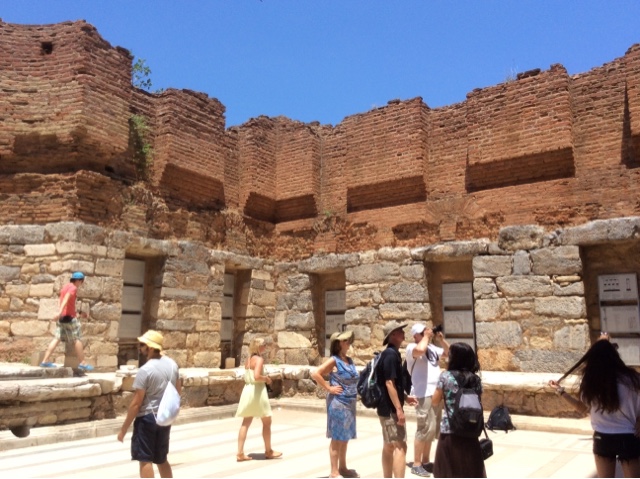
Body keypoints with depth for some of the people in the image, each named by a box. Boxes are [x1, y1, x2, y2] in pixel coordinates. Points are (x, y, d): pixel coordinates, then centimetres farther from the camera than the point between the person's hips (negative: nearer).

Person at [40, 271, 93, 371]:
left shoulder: (66, 286, 18)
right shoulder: (73, 288, -11)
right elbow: (66, 299, -27)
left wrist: (79, 313, 29)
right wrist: (60, 312, -38)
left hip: (62, 316, 9)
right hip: (69, 317, -9)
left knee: (57, 338, 7)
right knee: (77, 339, -1)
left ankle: (45, 361, 2)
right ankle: (82, 363, 2)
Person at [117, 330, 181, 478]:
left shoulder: (145, 370, -18)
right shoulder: (172, 364, 3)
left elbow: (136, 404, -17)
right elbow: (178, 391, 13)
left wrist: (123, 429, -9)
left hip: (147, 418, -7)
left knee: (145, 460, 3)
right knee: (162, 459, 19)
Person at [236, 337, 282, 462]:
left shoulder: (249, 359, 12)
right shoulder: (259, 359, -15)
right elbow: (256, 376, -28)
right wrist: (266, 378, -12)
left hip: (248, 390, 8)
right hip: (257, 390, -8)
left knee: (246, 423, 10)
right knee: (267, 422, 9)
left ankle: (240, 453, 10)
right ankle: (268, 451, 20)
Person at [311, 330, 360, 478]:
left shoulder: (349, 360, 10)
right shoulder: (333, 360, -13)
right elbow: (315, 374, -20)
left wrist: (354, 393, 10)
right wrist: (329, 388, -17)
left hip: (350, 403, 8)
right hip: (338, 403, -8)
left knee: (345, 437, 16)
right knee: (337, 438, 0)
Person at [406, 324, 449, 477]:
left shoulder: (432, 348, 14)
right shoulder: (412, 347, -10)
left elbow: (449, 353, 21)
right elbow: (420, 350, -32)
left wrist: (441, 339, 6)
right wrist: (427, 336, -15)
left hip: (436, 394, 8)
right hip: (423, 395, -8)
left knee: (432, 429, 15)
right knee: (425, 429, -8)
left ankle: (425, 461, 27)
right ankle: (416, 465, 2)